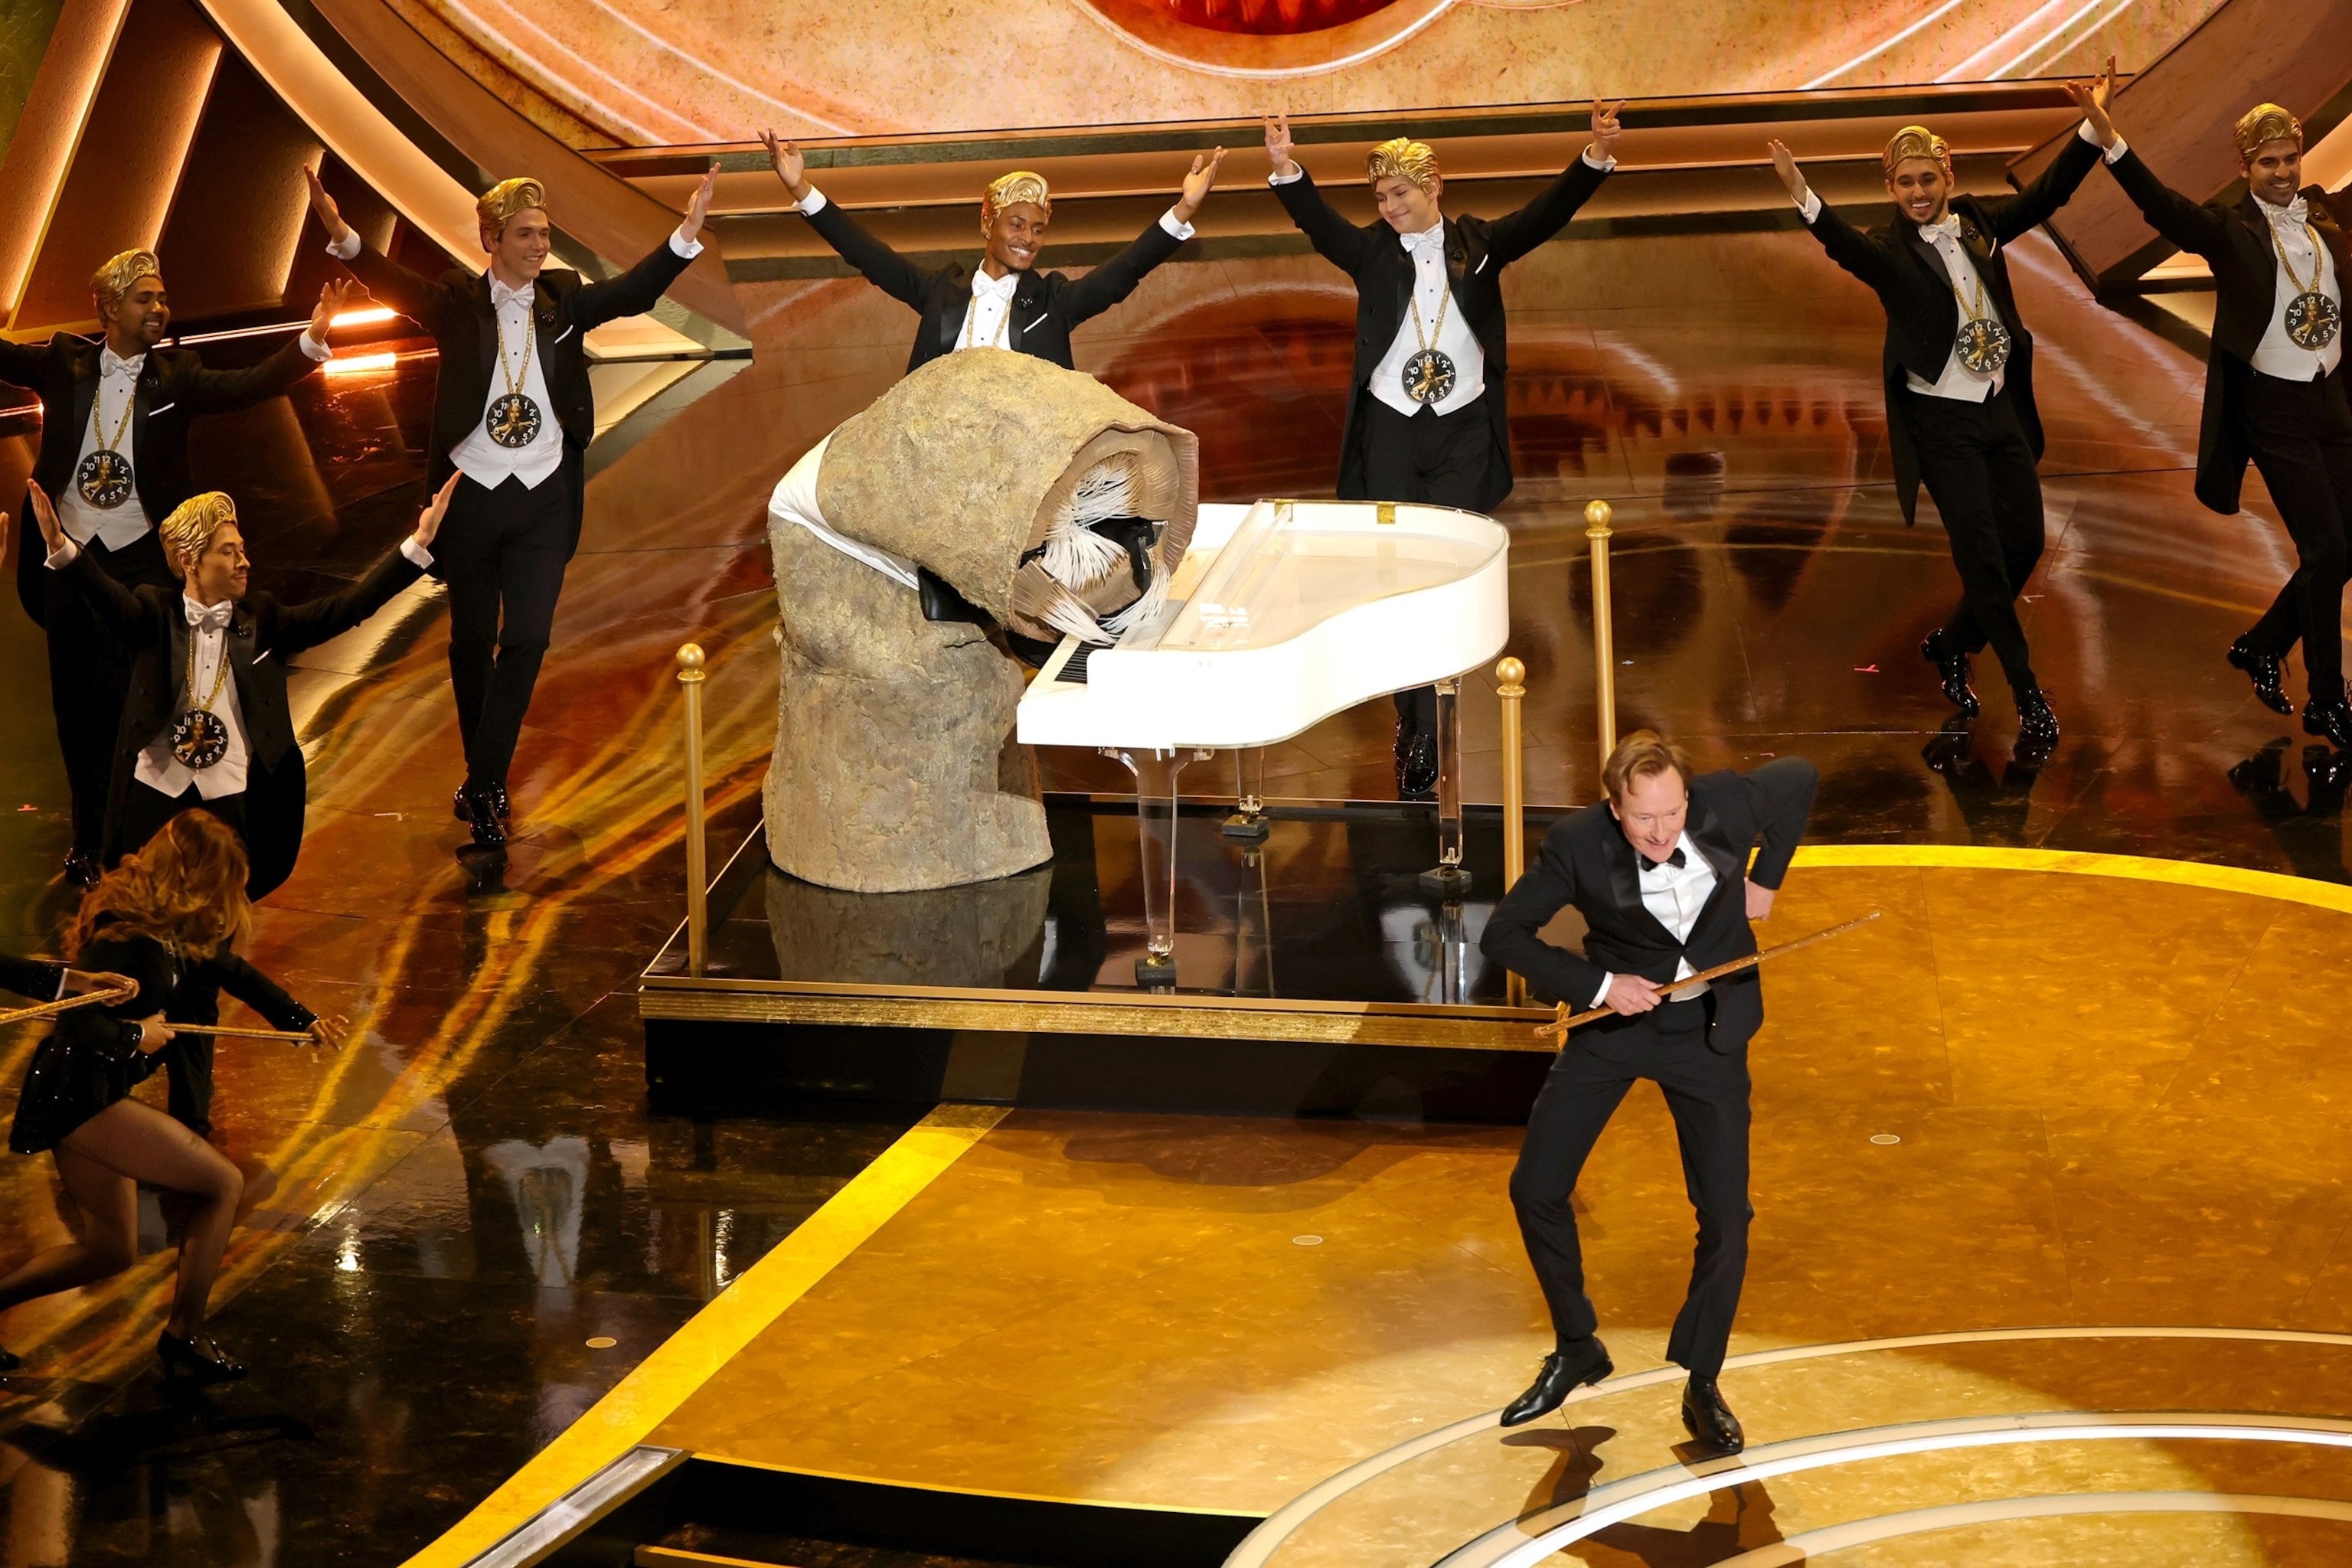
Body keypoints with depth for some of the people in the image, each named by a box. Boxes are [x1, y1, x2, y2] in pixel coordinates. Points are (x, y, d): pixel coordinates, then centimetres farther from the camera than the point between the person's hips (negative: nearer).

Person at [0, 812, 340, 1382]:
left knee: (112, 1252, 17)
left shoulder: (173, 929, 10)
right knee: (223, 1183, -8)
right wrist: (136, 1036, -13)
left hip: (89, 1098, 10)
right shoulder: (129, 930, -20)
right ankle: (184, 1336, 1)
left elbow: (232, 970, 25)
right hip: (77, 1094, -10)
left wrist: (304, 1021, 32)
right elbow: (77, 1019, -28)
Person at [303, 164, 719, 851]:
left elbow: (633, 292, -7)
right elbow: (393, 284, -17)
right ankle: (486, 780, 27)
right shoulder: (458, 302, -3)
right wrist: (341, 236, -36)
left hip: (544, 500, 1)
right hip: (472, 495, -1)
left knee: (527, 640, -6)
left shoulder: (564, 299, 4)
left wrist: (687, 234, -23)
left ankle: (481, 787, 0)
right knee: (472, 639, 11)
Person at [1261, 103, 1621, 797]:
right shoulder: (1372, 249, 2)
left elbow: (1545, 214, -6)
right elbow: (1317, 221, -15)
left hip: (1464, 431, 0)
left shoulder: (1478, 243, 4)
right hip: (1390, 428, 0)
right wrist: (1286, 169, -34)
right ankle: (1417, 729, 7)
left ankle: (1423, 738, 3)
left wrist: (1596, 156, -22)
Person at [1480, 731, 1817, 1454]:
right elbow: (1503, 935, -13)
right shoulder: (1577, 845, -24)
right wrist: (1598, 983, -23)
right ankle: (1577, 1348, 22)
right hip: (1614, 1017, 0)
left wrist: (1766, 876, 4)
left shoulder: (1729, 804, -21)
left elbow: (1800, 777, 1)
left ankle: (1701, 1386, 16)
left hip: (1709, 1030, 0)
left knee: (1726, 1216, -3)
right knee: (1536, 1188, 0)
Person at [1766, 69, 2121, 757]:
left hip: (2001, 409, 5)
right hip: (1941, 421, -5)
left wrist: (2095, 129, -14)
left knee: (2025, 543, 8)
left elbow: (2043, 196, -1)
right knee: (1981, 555, -4)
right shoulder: (1889, 251, -10)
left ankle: (1951, 643, 31)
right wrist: (1802, 197, -50)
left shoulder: (1977, 220, 6)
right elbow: (1845, 245, -30)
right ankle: (2029, 697, 5)